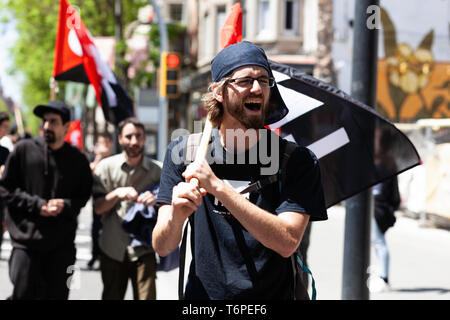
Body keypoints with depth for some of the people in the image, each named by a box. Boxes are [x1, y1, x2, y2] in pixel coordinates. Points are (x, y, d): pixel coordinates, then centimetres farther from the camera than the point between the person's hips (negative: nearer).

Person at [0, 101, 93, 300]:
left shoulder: (78, 160, 6)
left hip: (62, 245, 2)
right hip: (26, 239, -1)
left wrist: (65, 206, -12)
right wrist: (37, 205, -9)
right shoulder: (24, 150, 2)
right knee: (23, 294, -3)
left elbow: (84, 197, 10)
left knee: (57, 294, 5)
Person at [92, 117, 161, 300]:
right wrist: (117, 193, -18)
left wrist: (156, 201, -16)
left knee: (146, 297, -11)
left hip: (143, 250, -1)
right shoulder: (106, 167, 3)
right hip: (112, 249, 1)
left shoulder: (155, 171, 3)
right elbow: (98, 207, 0)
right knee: (111, 297, 10)